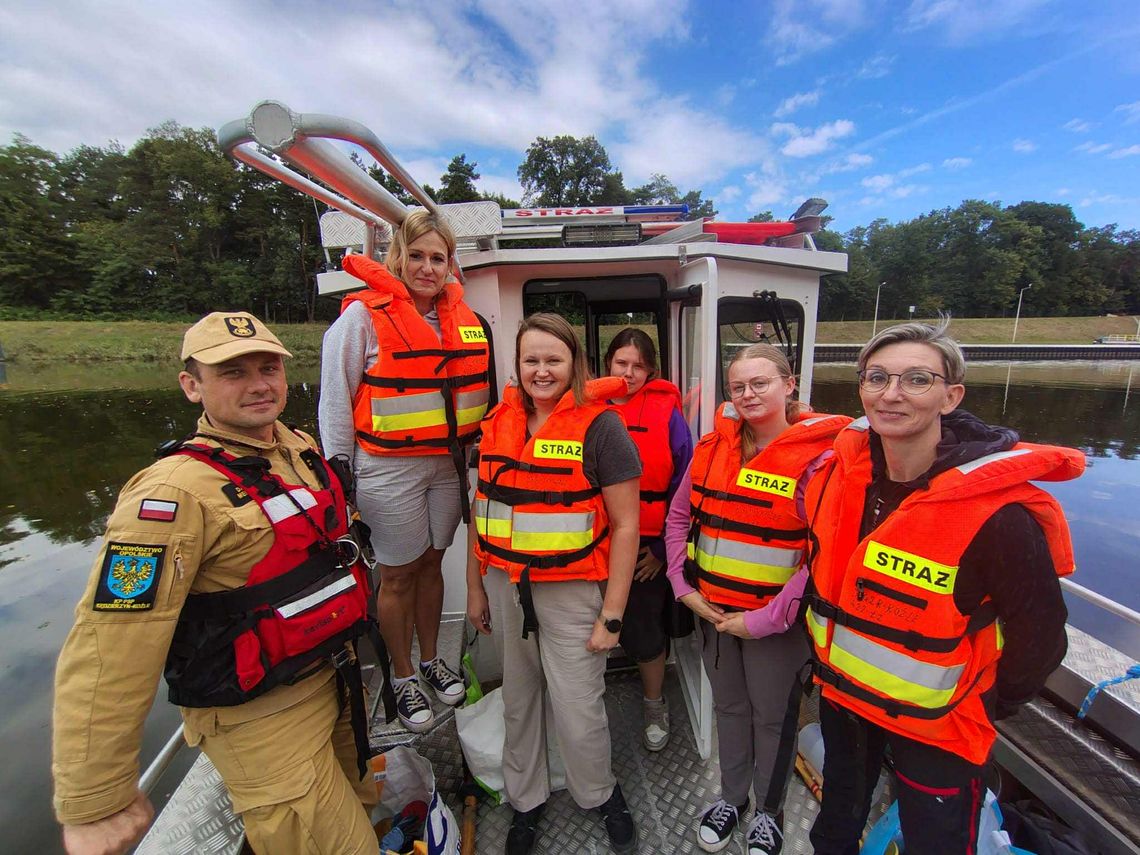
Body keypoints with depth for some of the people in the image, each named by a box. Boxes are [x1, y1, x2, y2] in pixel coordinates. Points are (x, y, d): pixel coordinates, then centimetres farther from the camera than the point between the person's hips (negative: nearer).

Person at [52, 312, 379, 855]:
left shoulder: (301, 448, 0)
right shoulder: (176, 494, -25)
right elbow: (108, 654, -24)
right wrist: (95, 804, -18)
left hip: (336, 677, 8)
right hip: (261, 719, -8)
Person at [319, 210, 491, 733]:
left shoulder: (463, 317, 7)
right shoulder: (364, 315, -9)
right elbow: (335, 399, -7)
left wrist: (473, 451, 16)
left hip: (447, 464, 5)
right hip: (389, 468, -4)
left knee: (432, 563, 18)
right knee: (398, 574, 9)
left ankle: (431, 659, 39)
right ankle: (402, 679, 31)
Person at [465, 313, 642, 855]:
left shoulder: (599, 425, -12)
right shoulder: (498, 423, 3)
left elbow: (625, 525, -11)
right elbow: (482, 510, 10)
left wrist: (612, 615, -11)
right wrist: (475, 586, 12)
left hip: (572, 591, -4)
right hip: (506, 586, 5)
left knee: (578, 715, 8)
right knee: (519, 703, 20)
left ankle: (600, 795, 42)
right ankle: (526, 799, 48)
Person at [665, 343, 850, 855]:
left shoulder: (819, 457, -15)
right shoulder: (713, 446, -1)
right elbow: (679, 515, 6)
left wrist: (766, 620, -17)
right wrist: (684, 586, -1)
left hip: (775, 618, -4)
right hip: (712, 607, 4)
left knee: (771, 715, 17)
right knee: (728, 706, 22)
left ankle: (769, 811, 45)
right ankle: (731, 797, 48)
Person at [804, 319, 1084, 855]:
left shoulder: (997, 512, -27)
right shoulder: (840, 472, -13)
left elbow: (1039, 632, -14)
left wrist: (986, 707, -2)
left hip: (936, 722, -4)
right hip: (841, 693, 4)